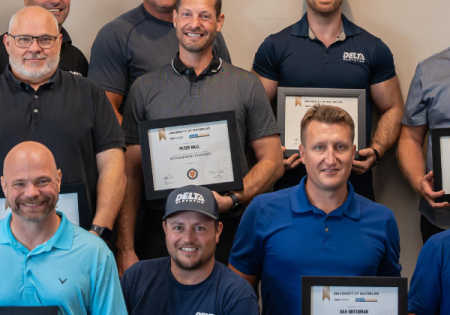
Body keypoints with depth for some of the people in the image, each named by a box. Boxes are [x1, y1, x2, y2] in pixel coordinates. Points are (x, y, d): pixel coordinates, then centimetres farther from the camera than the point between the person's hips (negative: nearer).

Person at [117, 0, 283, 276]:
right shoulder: (145, 88, 9)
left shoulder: (247, 85, 7)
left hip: (229, 230, 0)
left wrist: (233, 199, -12)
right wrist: (125, 249, 0)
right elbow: (132, 174, 7)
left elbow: (272, 162, 6)